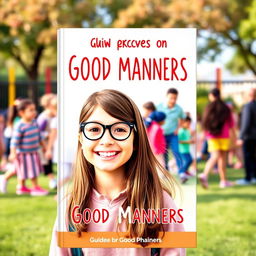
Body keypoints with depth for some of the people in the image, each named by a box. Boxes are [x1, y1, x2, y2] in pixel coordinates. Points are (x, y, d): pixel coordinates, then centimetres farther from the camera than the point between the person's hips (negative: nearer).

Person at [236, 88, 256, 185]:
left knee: (247, 157, -3)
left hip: (248, 136, -7)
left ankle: (248, 178, -1)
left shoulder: (248, 107, -16)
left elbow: (246, 123, -22)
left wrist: (241, 138, -21)